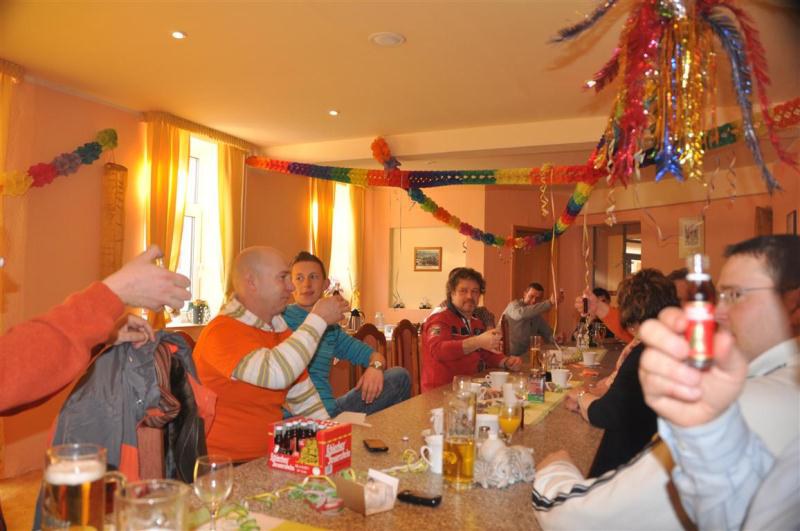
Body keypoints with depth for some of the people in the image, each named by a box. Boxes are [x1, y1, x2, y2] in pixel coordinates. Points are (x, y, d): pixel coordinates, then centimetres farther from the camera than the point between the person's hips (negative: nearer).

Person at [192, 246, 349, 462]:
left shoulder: (282, 331, 10)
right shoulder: (221, 331, -17)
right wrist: (318, 318, -23)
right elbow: (275, 374, -33)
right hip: (223, 466, -7)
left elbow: (304, 398, 16)